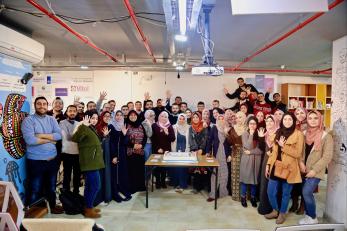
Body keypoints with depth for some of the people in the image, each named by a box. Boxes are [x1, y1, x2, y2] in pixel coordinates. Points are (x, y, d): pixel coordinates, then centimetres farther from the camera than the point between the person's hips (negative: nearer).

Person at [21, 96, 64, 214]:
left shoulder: (52, 119, 5)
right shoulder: (28, 120, -10)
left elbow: (59, 135, -8)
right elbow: (30, 140, -22)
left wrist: (41, 135, -18)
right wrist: (50, 139, -12)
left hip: (53, 159, 5)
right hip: (35, 161, -4)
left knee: (51, 186, 22)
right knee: (35, 189, 10)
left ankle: (52, 206, 41)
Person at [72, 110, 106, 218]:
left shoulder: (92, 129, 16)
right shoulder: (85, 128, -14)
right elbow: (75, 138, -35)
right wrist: (83, 126, -44)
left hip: (93, 162, 10)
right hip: (90, 163, -10)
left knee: (90, 186, 17)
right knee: (95, 186, -7)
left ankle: (88, 207, 28)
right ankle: (88, 210, 3)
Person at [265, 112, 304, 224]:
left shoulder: (298, 134, -7)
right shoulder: (279, 133, 11)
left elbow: (298, 154, -12)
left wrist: (283, 146, -17)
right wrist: (268, 164, 8)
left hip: (288, 168, -5)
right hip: (276, 167, 5)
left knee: (285, 193, 10)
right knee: (270, 192, 10)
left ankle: (282, 214, 31)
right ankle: (275, 211, 33)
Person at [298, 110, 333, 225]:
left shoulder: (326, 136, -9)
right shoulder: (305, 134, 6)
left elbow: (327, 157, -13)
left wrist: (314, 170, -15)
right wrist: (301, 162, -6)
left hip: (315, 171, -5)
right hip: (305, 170, 5)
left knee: (306, 192, -10)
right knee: (307, 193, 10)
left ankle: (313, 218, 10)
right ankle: (308, 215, 27)